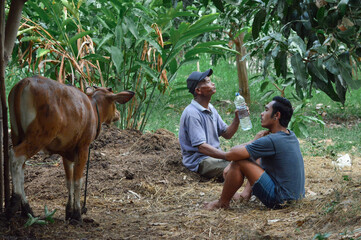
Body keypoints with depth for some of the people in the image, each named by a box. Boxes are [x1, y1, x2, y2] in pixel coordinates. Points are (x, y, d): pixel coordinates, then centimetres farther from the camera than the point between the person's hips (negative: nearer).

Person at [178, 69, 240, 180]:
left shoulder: (211, 109, 14)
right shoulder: (192, 113, -17)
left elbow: (227, 134, 14)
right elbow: (201, 147, -22)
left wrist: (237, 119, -4)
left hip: (214, 155, 9)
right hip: (198, 161, -9)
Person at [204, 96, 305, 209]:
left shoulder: (271, 141, -21)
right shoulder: (291, 136, 7)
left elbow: (232, 155, -20)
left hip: (279, 199, -9)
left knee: (239, 162, -9)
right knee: (258, 159, 25)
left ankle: (222, 203, 6)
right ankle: (245, 195, 21)